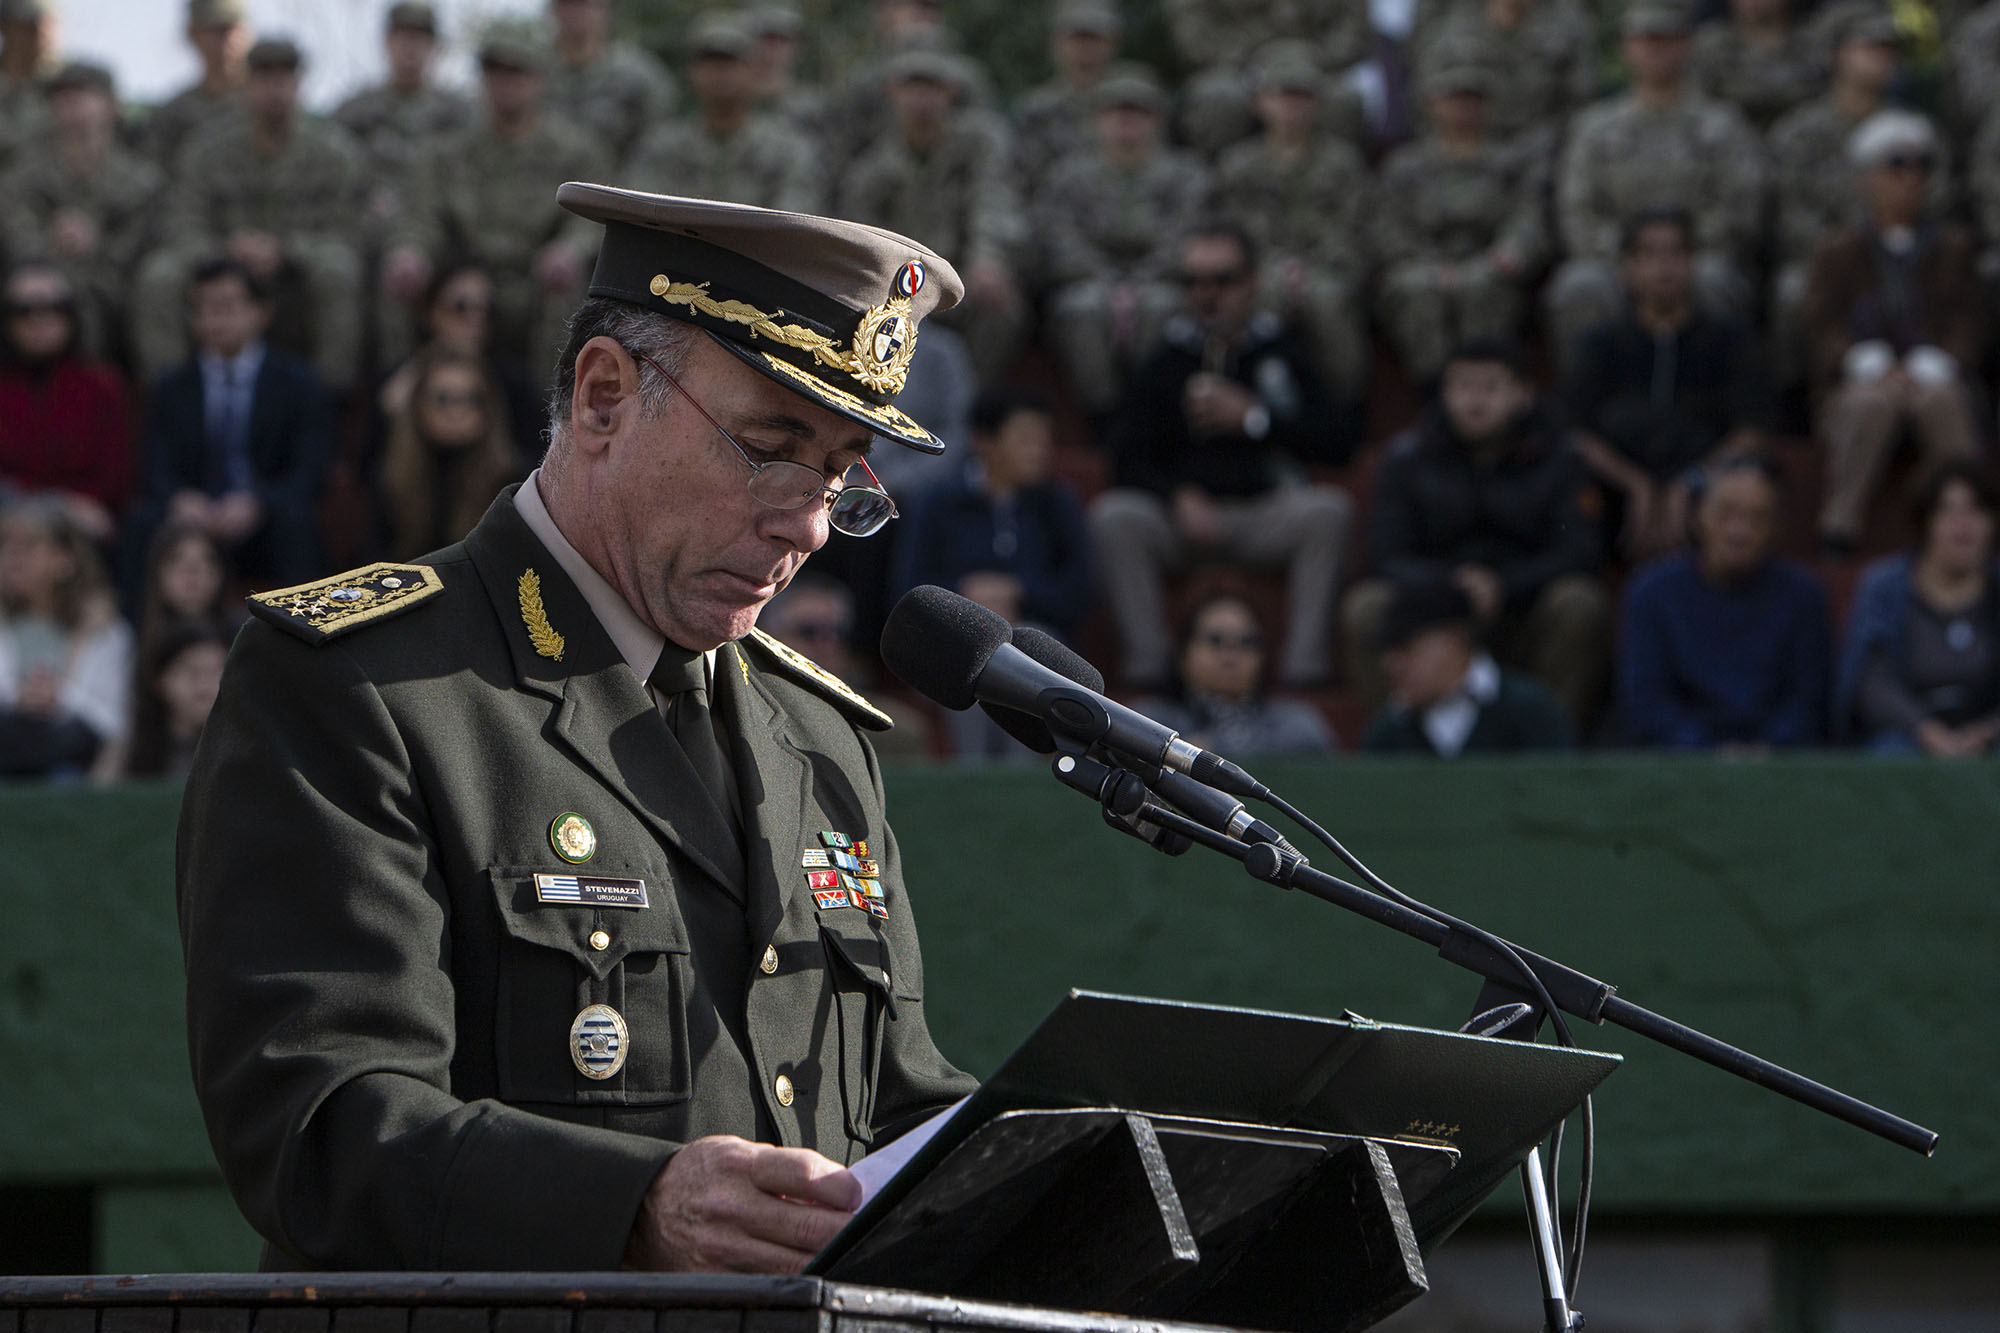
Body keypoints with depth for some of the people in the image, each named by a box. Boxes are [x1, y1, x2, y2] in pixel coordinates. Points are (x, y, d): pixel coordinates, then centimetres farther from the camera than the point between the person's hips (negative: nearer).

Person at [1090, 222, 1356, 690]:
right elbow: (1128, 460, 2)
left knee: (1328, 509, -30)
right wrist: (1181, 498, -17)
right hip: (1181, 517, 0)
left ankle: (1304, 659, -30)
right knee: (1113, 516, -29)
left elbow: (1337, 444, -1)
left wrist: (1252, 418, -8)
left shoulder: (1281, 354, 8)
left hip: (1266, 517, 0)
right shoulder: (1164, 365, 8)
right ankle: (1146, 664, -31)